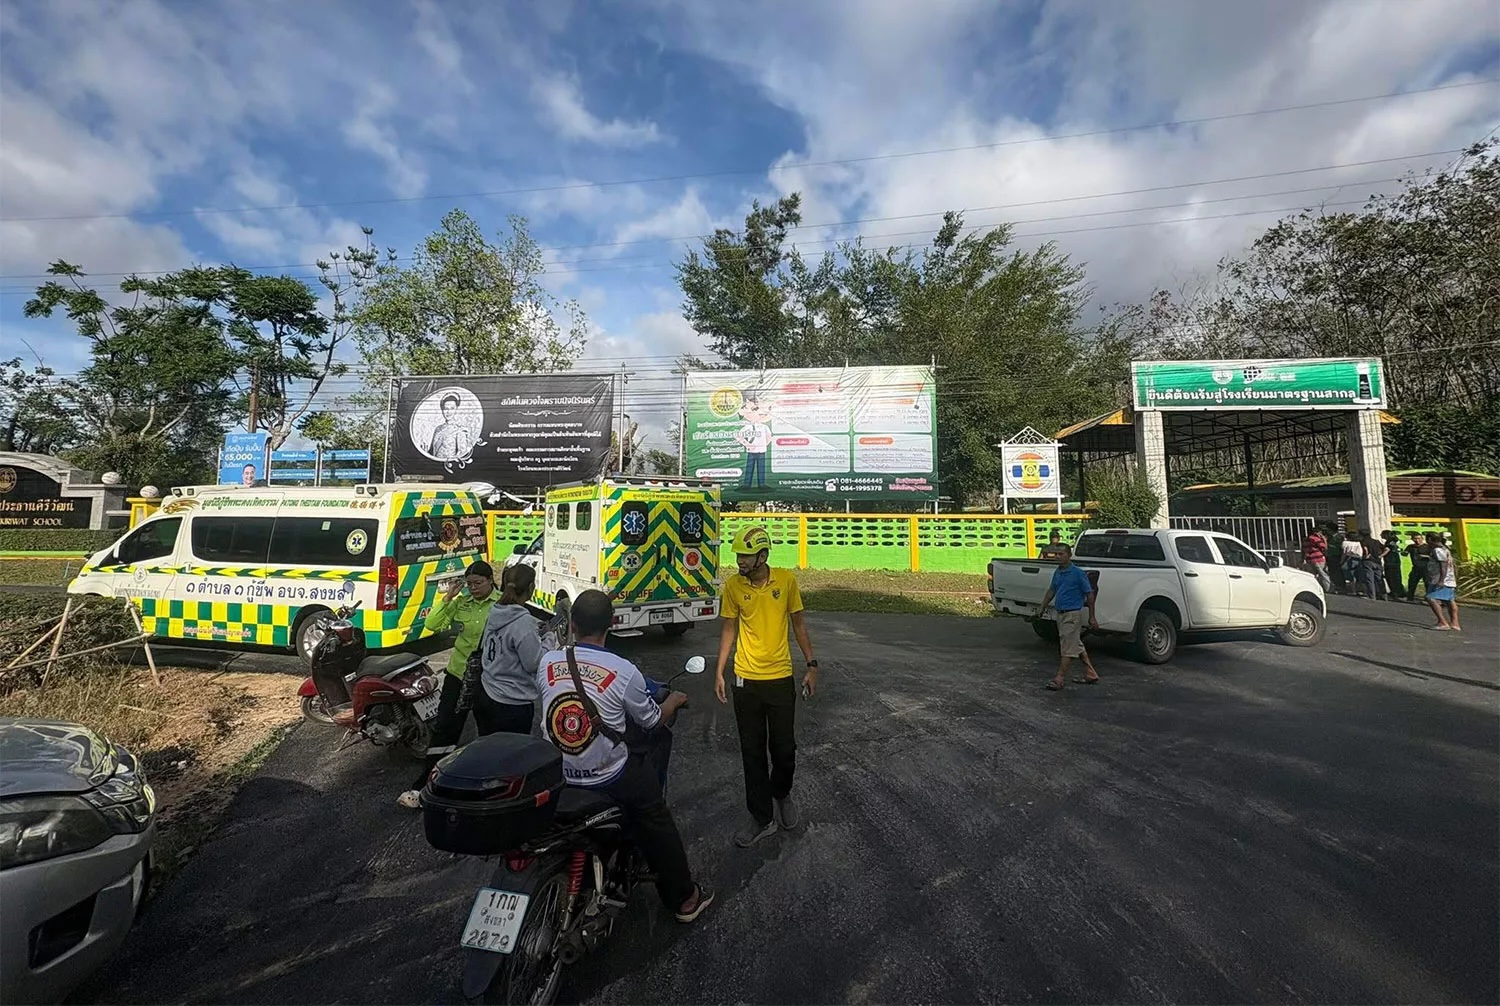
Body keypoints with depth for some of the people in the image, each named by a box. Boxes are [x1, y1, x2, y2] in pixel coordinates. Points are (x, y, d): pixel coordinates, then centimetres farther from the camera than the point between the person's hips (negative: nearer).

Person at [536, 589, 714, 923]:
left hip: (555, 778, 5)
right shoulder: (624, 672, -20)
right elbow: (651, 720, -5)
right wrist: (675, 700, 15)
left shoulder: (547, 662, -10)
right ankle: (683, 897, 31)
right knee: (655, 822, 17)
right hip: (608, 780, -5)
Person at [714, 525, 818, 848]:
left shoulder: (786, 579, -9)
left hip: (781, 678, 0)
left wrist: (811, 666, 1)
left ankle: (782, 794, 42)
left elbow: (798, 623, 1)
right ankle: (762, 818, 27)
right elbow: (729, 628, 3)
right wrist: (719, 672, 1)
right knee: (753, 752, 10)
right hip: (745, 681, 1)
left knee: (784, 748, 11)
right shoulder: (732, 585, -7)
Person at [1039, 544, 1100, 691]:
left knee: (1067, 648, -5)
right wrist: (1042, 609, 12)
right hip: (1061, 614, 8)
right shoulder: (1057, 572, 8)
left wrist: (1091, 617, -10)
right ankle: (1090, 675, 31)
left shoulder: (1078, 573, -13)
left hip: (1073, 614, -8)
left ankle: (1059, 680, -3)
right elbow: (1051, 591, 17)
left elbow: (1089, 594, -10)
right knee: (1077, 646, 18)